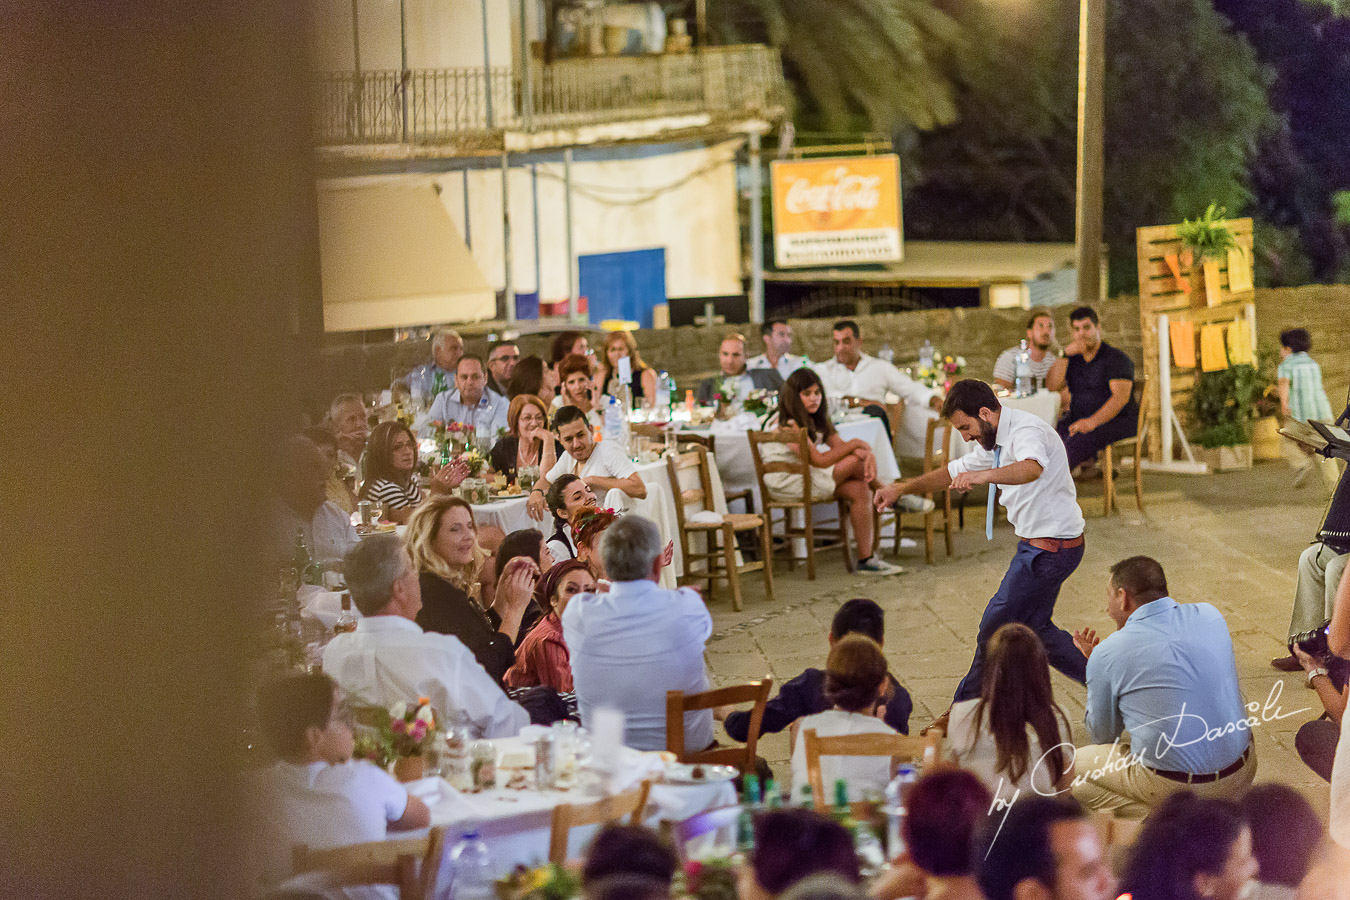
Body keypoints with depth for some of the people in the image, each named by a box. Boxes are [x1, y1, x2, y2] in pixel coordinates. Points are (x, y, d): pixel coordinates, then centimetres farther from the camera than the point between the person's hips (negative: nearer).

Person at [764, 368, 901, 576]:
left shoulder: (815, 419, 13)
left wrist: (867, 454, -19)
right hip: (787, 482, -9)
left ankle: (867, 558, -15)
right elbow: (818, 460, -21)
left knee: (860, 490, -15)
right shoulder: (787, 424, -17)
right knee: (857, 460, -17)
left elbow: (840, 445, 3)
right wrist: (856, 445, -13)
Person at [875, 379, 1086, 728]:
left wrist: (984, 475, -61)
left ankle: (966, 709, 10)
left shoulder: (1026, 431, -22)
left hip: (1050, 548, -10)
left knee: (996, 625, -2)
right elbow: (956, 471, 21)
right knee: (1032, 627, 18)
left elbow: (1032, 468, -45)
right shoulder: (998, 441, 10)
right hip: (1037, 544, 10)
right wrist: (902, 488, 14)